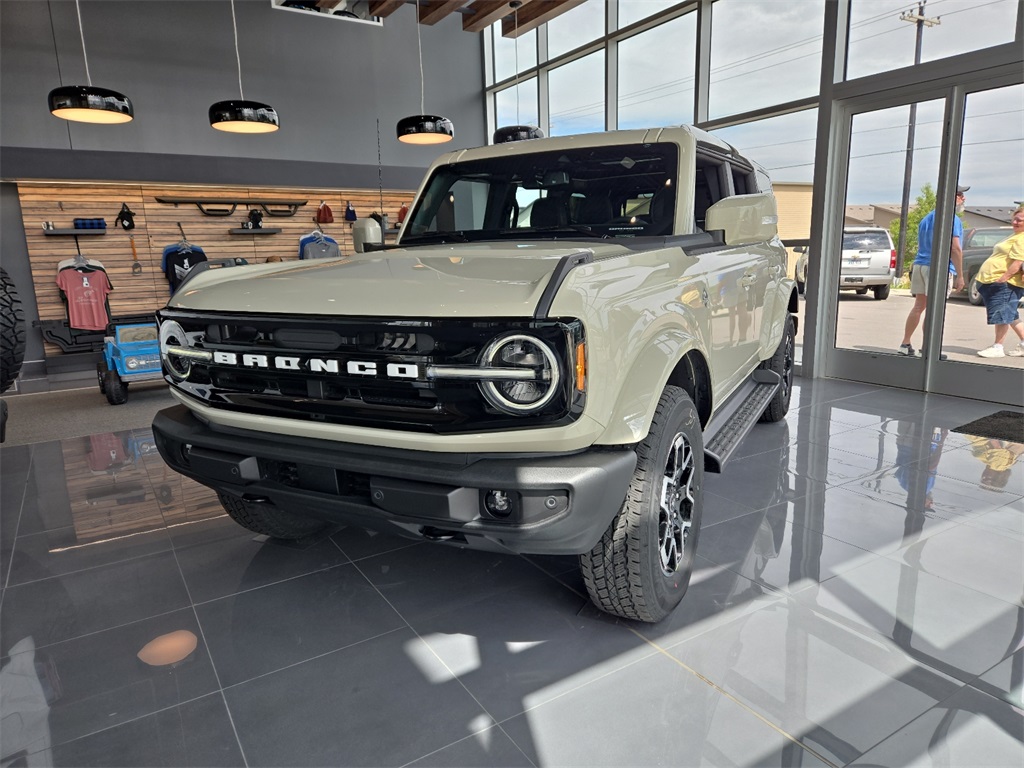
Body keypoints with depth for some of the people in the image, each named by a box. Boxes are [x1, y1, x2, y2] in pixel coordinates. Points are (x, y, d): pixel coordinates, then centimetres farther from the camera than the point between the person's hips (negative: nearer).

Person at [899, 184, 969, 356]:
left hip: (920, 265, 8)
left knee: (919, 306, 11)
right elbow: (954, 249, -15)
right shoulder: (951, 219, -9)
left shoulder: (926, 219, 17)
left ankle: (905, 344, 12)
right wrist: (960, 275, -12)